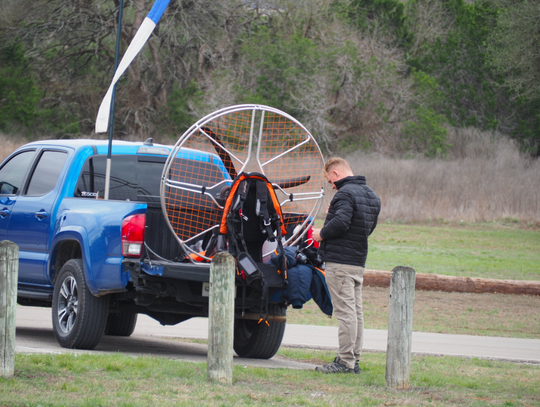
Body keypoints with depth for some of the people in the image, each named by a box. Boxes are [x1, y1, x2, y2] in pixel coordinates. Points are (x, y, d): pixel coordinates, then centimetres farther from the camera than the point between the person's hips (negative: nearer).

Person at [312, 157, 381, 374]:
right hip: (359, 261, 10)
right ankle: (354, 360, 15)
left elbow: (341, 223, -26)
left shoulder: (345, 193, -14)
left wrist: (321, 234, -8)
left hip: (340, 261, -10)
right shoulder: (371, 195, 16)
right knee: (355, 311, 12)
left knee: (345, 311, -9)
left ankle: (345, 361, -10)